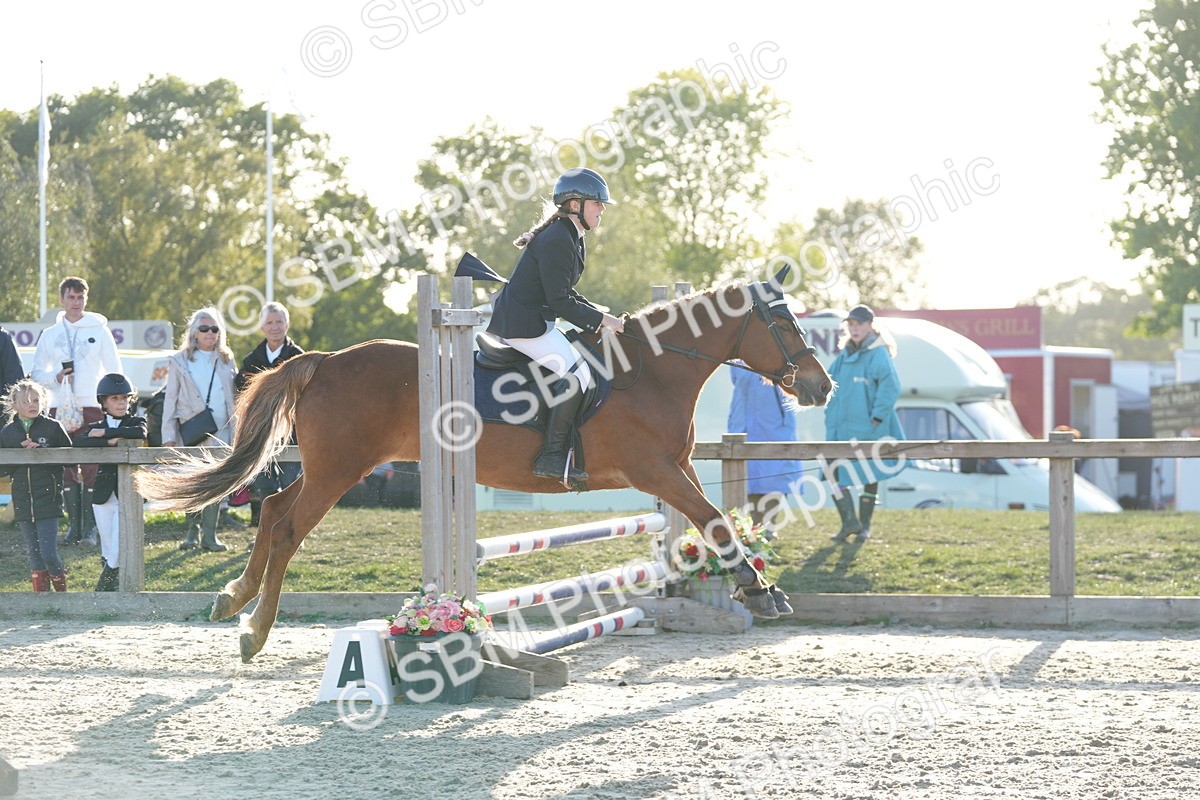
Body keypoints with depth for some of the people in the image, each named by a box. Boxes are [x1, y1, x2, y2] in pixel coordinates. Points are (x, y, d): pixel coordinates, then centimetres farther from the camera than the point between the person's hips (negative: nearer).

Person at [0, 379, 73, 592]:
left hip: (48, 501, -3)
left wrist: (41, 451, -12)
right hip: (23, 503, 3)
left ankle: (62, 592, 12)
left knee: (49, 554, -8)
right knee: (35, 556, 9)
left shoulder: (53, 427, -2)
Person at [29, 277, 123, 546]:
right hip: (61, 407, 2)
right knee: (67, 469, 0)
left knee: (92, 468, -7)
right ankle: (74, 524, 5)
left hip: (92, 407, -2)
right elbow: (37, 372, 13)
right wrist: (56, 377, -8)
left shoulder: (99, 330, 5)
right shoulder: (50, 334, 10)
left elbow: (114, 370, 6)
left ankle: (90, 526, -4)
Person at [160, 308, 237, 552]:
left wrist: (235, 433, 6)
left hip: (219, 431, 1)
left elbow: (234, 399, 14)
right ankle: (193, 530, 13)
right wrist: (168, 435, -2)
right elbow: (170, 399, 6)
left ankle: (209, 534, -8)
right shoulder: (180, 361, 9)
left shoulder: (226, 361, 14)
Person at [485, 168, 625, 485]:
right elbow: (560, 302, -22)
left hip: (536, 320, 11)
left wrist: (602, 317, 10)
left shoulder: (573, 239, 14)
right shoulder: (556, 241, -19)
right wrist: (601, 320, -15)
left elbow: (565, 293, 21)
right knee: (577, 372, -20)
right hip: (521, 323, -11)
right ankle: (552, 456, -19)